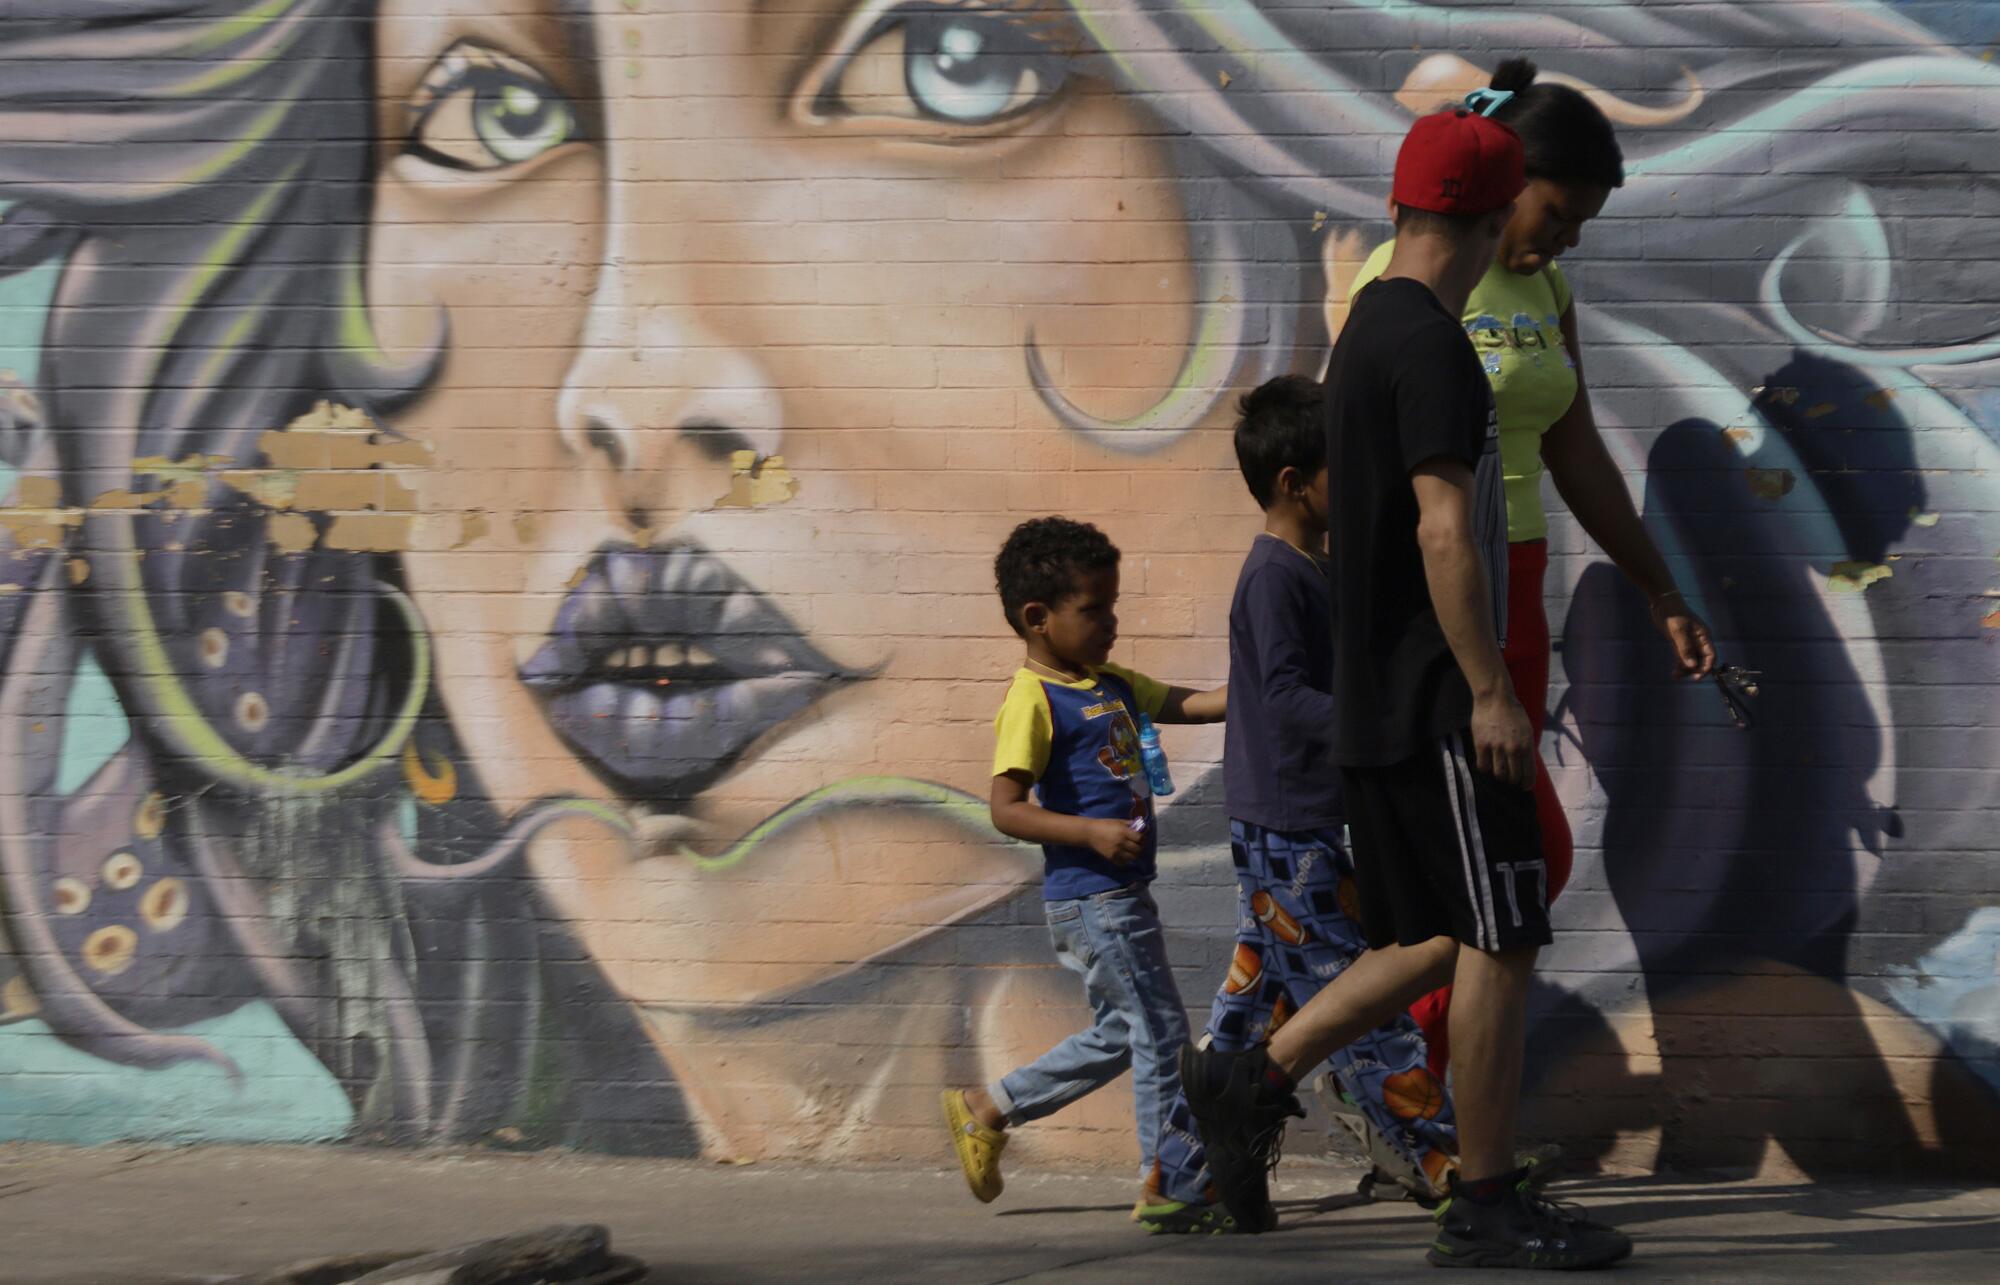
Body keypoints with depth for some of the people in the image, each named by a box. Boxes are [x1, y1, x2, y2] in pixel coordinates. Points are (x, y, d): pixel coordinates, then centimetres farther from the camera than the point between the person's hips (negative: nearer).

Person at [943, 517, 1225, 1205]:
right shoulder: (1033, 702, -14)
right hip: (1092, 898, -10)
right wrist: (1092, 832, -29)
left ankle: (985, 1109, 25)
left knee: (1121, 1033, 17)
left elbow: (1191, 704, 15)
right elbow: (1007, 809, -20)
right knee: (1160, 1030, -4)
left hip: (1123, 892, 10)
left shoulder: (1112, 685, 14)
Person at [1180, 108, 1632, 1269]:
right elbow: (1444, 531, -22)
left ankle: (1252, 1082, 13)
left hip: (1380, 694, 10)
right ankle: (1488, 1205, 2)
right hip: (1438, 699, -10)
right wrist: (1492, 691, -21)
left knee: (1444, 939, 15)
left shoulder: (1368, 333, 16)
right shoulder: (1431, 346, -15)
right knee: (1500, 943, -3)